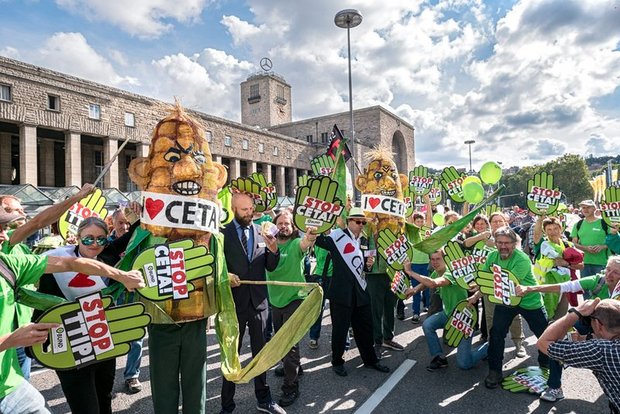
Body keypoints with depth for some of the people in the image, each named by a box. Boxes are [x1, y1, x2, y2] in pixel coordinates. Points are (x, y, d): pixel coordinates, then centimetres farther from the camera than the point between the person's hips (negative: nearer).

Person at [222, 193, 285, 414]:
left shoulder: (262, 232, 3)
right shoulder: (222, 233, -7)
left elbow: (271, 267, 4)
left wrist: (274, 250, -15)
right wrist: (225, 276, -24)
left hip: (259, 300, 3)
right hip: (234, 301, -3)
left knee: (261, 352, 16)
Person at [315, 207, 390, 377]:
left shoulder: (365, 241, 12)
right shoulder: (337, 235, -8)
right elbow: (317, 239, -20)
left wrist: (369, 264, 2)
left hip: (360, 291, 6)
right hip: (342, 291, -6)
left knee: (365, 326, 16)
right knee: (340, 328, 6)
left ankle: (370, 359, 34)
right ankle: (337, 362, 26)